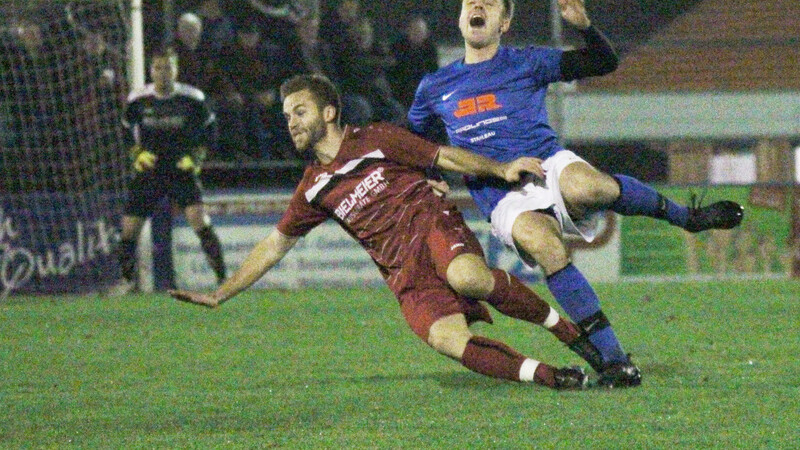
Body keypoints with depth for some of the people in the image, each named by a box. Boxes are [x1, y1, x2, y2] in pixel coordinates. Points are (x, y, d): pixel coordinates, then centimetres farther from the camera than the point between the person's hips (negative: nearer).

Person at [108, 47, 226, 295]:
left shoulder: (193, 98, -6)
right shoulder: (137, 99, -2)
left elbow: (208, 129, 9)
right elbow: (127, 130, 14)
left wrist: (196, 156, -5)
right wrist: (138, 153, -2)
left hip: (182, 169, -2)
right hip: (150, 170, 2)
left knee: (199, 219, -23)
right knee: (129, 226, 0)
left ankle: (223, 277, -16)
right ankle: (127, 279, 25)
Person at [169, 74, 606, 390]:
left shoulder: (375, 140, 6)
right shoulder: (313, 189, 17)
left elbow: (447, 157, 6)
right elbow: (274, 246, 23)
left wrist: (500, 168, -8)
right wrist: (218, 295, 20)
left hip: (434, 227, -3)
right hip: (406, 277, 3)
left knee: (465, 276, -39)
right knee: (446, 338, -30)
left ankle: (564, 326, -16)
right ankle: (547, 375, -26)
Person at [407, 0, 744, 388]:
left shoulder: (526, 64, 12)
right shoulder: (434, 88, 18)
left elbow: (604, 63, 7)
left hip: (549, 167, -1)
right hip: (505, 203, 1)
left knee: (584, 186, -39)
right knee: (538, 240, -36)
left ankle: (687, 217, -11)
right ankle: (613, 360, -38)